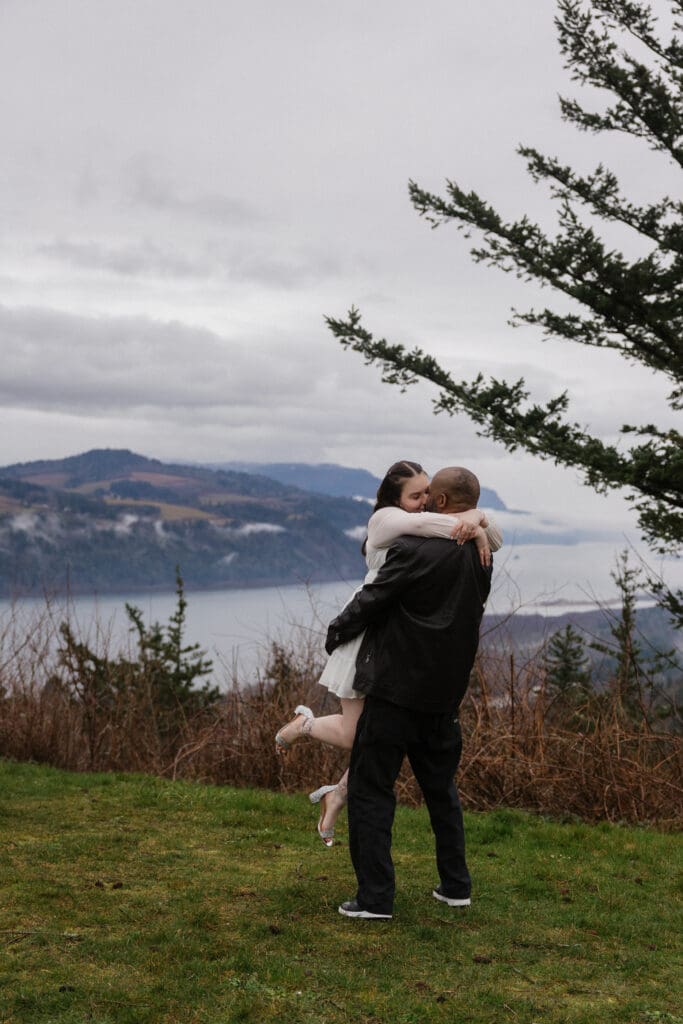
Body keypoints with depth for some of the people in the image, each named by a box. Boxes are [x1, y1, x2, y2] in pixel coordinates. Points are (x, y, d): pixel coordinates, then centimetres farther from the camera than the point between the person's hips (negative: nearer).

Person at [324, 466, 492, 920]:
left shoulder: (416, 550, -19)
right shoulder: (481, 558, 5)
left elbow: (370, 602, -11)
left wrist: (336, 631, 6)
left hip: (396, 691, -7)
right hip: (445, 694, 7)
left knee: (371, 789, 3)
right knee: (441, 787, 20)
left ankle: (375, 896, 3)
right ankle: (456, 885, 26)